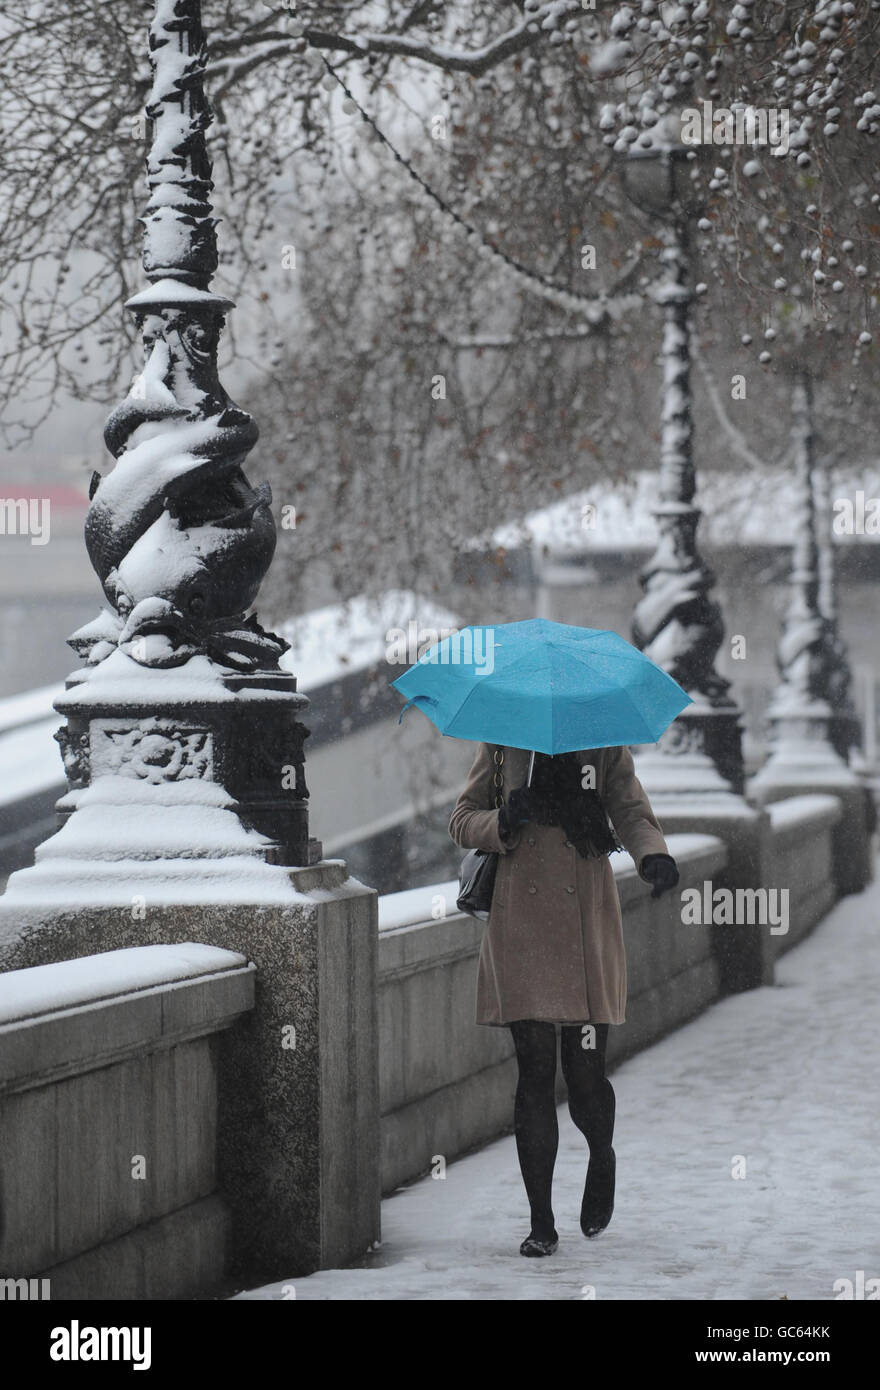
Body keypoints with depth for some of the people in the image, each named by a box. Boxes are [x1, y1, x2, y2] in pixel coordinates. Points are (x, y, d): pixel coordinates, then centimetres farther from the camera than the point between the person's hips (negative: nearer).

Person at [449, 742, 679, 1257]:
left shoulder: (603, 746, 7)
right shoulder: (501, 746, 9)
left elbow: (632, 813, 0)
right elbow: (462, 821, 11)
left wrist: (655, 855, -22)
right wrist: (502, 823, -12)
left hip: (588, 924, 0)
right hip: (522, 927, 0)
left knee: (586, 1072, -3)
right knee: (535, 1071, -3)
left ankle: (602, 1156, 32)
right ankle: (542, 1223, 3)